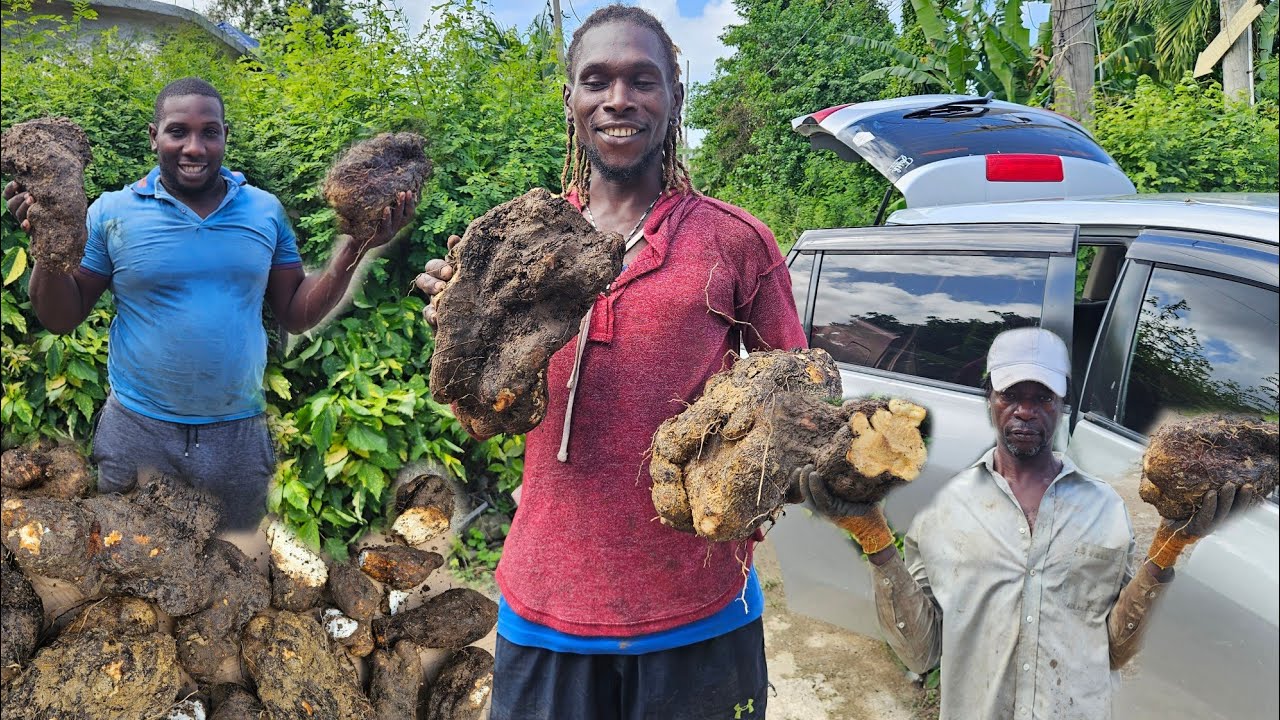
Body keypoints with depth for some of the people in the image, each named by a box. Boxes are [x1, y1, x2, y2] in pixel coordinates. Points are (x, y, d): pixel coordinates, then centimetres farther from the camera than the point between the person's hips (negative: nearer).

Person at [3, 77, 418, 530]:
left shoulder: (266, 211, 0)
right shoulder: (112, 212, -4)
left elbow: (296, 315, 3)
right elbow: (61, 319, 0)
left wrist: (353, 250, -10)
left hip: (239, 433, 1)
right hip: (137, 431, -1)